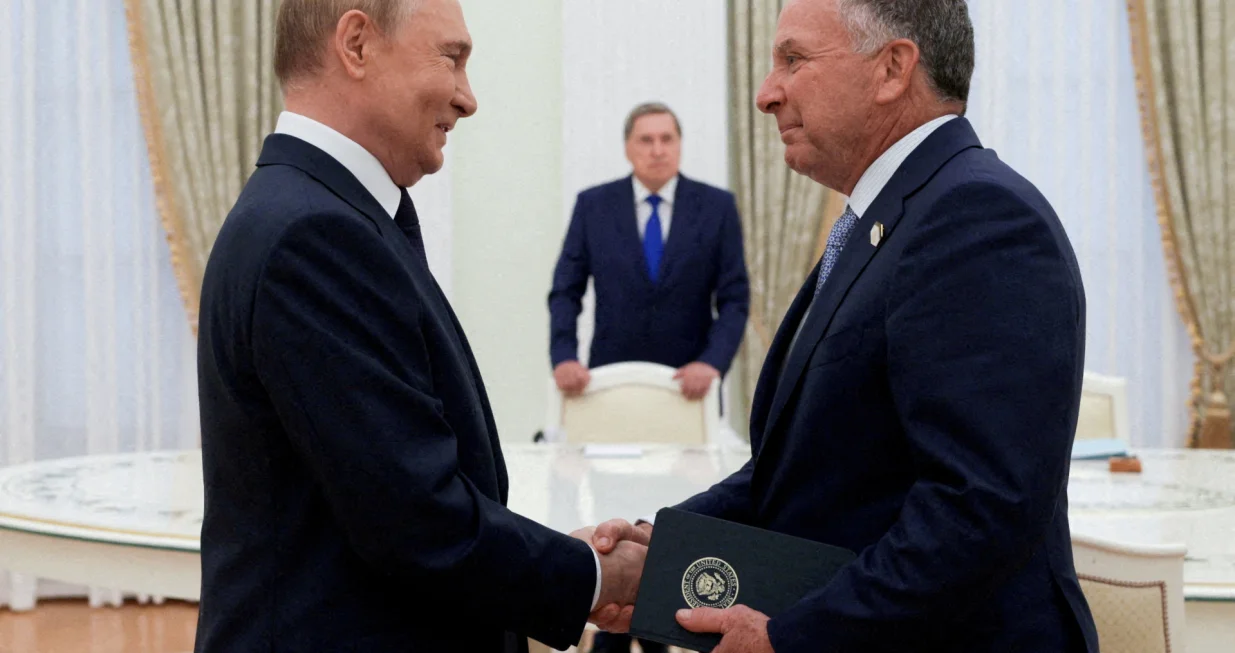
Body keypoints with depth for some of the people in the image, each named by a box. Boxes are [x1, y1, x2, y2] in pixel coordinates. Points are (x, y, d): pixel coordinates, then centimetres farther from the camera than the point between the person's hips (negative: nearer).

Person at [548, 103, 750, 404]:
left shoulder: (717, 207, 2)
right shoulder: (592, 205, 4)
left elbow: (735, 299, -1)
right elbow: (566, 293, 3)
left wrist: (713, 362, -16)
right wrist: (563, 358, -12)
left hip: (689, 382, 0)